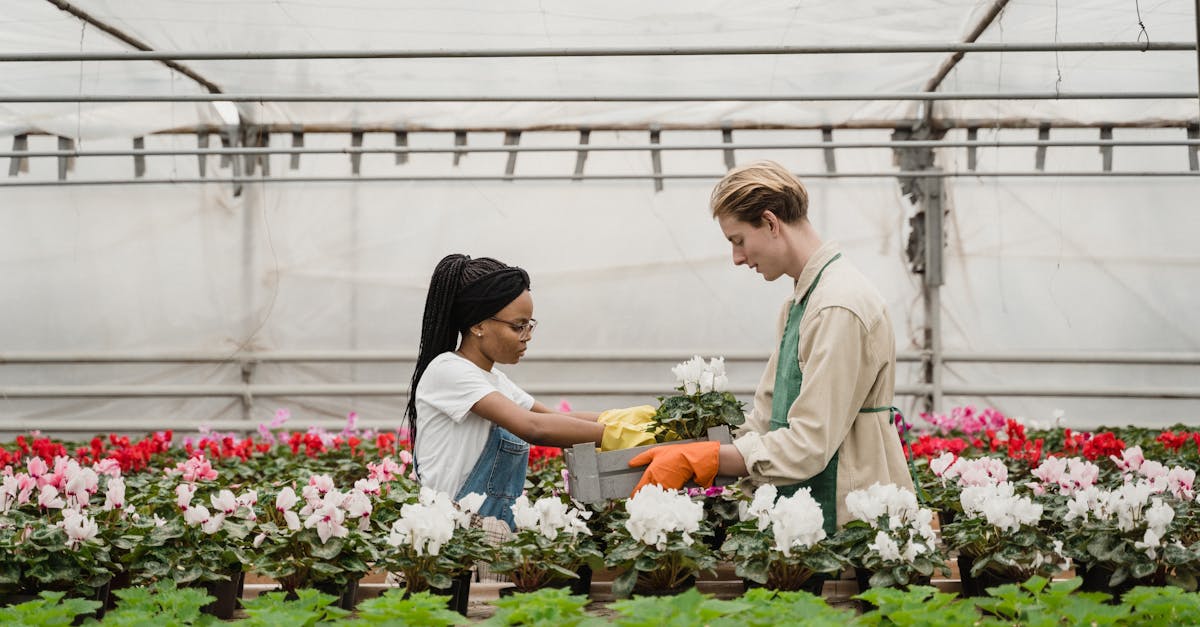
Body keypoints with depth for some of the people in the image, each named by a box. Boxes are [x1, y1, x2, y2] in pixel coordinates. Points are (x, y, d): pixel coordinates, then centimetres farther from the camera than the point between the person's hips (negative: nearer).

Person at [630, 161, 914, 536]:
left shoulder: (840, 308, -17)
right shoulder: (797, 305, 15)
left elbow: (808, 445, -22)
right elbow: (765, 417, 16)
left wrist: (695, 462, -18)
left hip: (849, 524, -9)